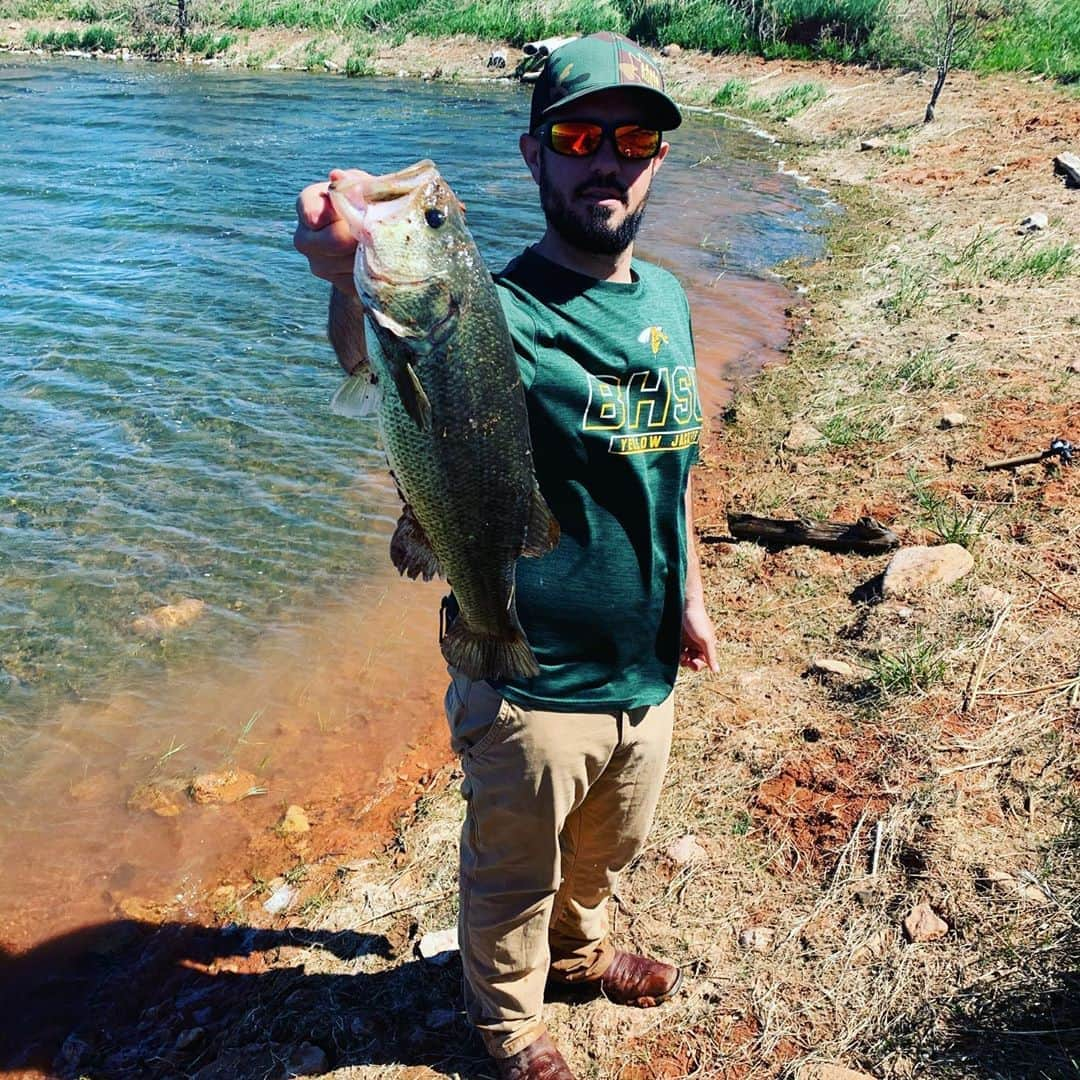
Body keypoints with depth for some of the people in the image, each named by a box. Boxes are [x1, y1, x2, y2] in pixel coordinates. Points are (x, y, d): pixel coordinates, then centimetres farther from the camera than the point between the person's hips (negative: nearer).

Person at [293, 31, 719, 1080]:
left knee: (604, 849, 30)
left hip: (646, 671, 6)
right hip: (533, 687, -6)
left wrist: (687, 593, 19)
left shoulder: (667, 299, 0)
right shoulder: (502, 316, -22)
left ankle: (580, 948, 62)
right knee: (513, 876, 19)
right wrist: (354, 278, -67)